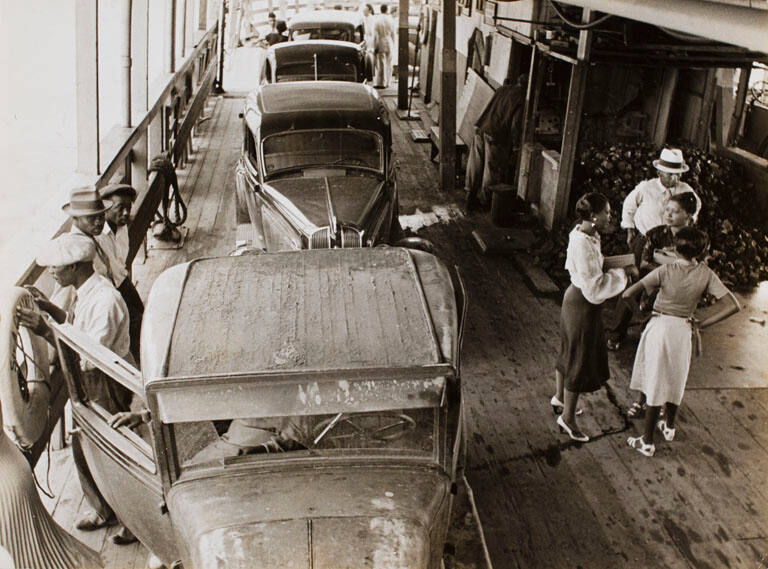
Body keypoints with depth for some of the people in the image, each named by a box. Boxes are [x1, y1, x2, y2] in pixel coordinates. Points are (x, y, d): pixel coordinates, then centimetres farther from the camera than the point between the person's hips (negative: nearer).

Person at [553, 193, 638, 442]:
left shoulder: (584, 235, 1)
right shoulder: (583, 244, -30)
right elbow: (594, 287, -29)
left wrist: (619, 269, 5)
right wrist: (623, 272, -20)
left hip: (575, 298, 10)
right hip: (583, 306, -10)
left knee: (570, 351, 26)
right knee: (580, 361, 5)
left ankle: (559, 396, 47)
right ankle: (568, 417, 21)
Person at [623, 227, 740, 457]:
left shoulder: (664, 271, -20)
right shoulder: (706, 274, -11)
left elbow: (627, 294, -24)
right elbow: (732, 305, -14)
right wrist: (702, 324, -7)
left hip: (661, 328, -3)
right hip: (684, 330, 3)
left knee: (655, 383, 5)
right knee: (675, 380, 23)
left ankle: (647, 441, 12)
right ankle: (669, 426, 44)